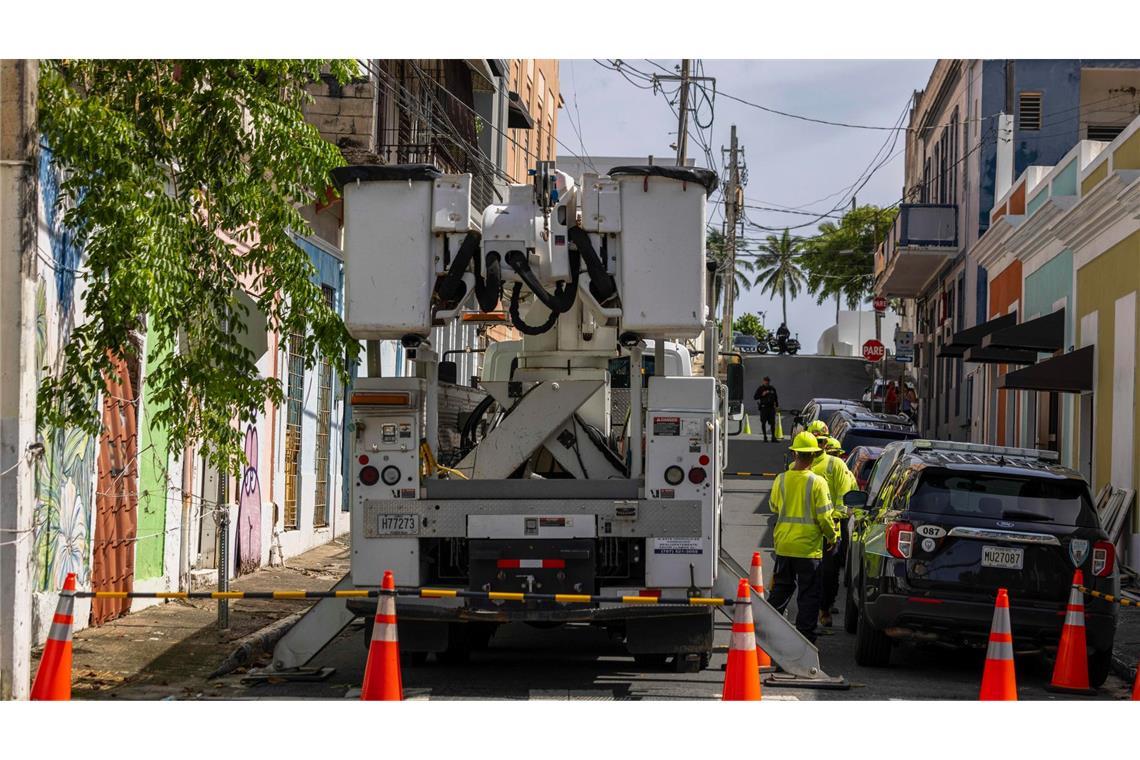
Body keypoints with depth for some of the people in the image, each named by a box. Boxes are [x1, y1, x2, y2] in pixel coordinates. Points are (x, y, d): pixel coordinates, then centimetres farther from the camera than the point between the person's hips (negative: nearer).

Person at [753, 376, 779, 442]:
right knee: (763, 422, 0)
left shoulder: (772, 389, 11)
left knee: (772, 422, -3)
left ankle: (773, 437, 1)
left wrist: (777, 406, 13)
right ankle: (765, 437, 8)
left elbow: (775, 397, 20)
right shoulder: (760, 388, 1)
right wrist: (762, 394, -15)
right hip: (763, 407, -2)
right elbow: (755, 397, -2)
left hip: (771, 407, 2)